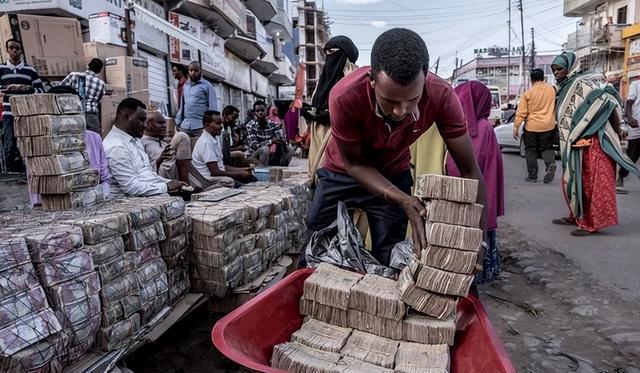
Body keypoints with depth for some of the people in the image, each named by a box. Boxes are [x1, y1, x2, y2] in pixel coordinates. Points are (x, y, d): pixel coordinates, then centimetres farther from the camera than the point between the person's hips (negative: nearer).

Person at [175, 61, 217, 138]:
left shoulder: (207, 85, 1)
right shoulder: (185, 86, 18)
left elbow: (212, 107, -4)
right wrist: (178, 121, 16)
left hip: (200, 126, -5)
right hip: (185, 126, 5)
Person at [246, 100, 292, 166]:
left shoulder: (273, 124, -1)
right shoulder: (250, 125, -11)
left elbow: (279, 141, -8)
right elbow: (254, 145, -20)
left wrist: (282, 142, -33)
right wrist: (271, 141, -31)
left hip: (271, 155, 4)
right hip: (256, 156, -4)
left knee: (289, 150, -14)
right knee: (265, 149, -34)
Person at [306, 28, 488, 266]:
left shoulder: (441, 97, -31)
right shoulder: (345, 97, -37)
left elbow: (469, 171, -23)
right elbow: (354, 163, -22)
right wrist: (402, 200, -35)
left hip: (393, 175, 1)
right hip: (342, 173, 0)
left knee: (388, 258, 0)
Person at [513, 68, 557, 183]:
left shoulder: (528, 93, -9)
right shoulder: (551, 89, 1)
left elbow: (521, 112, -10)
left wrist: (516, 127, -7)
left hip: (531, 126, -3)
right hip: (548, 126, 3)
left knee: (531, 151, 9)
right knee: (547, 148, 16)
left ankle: (532, 176, 12)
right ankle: (551, 163, -13)